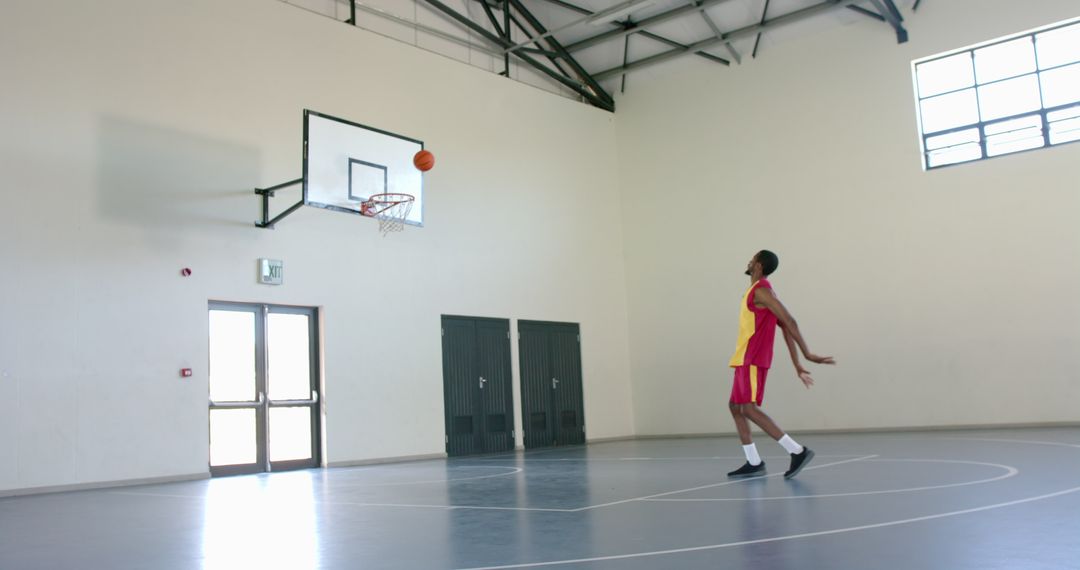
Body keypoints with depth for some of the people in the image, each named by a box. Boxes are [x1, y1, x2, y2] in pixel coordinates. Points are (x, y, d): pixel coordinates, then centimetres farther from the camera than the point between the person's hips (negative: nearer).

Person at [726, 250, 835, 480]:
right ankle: (754, 463, 11)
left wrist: (807, 353, -24)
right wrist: (798, 367, 12)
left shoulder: (760, 290, -12)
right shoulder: (758, 291, 17)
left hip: (752, 359, -10)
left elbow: (789, 322, -20)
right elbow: (786, 329, 14)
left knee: (748, 408, -16)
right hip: (746, 359, 10)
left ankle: (798, 451, -19)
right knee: (735, 406, 12)